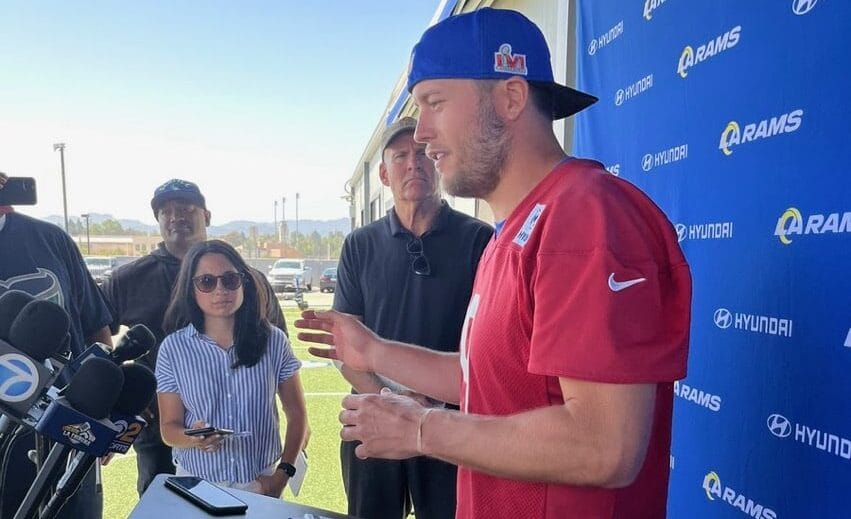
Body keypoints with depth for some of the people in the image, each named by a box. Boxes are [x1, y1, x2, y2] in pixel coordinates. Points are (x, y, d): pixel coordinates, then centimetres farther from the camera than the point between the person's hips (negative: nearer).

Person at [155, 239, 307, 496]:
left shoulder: (273, 341, -8)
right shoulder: (173, 349, -8)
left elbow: (296, 414, -1)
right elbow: (169, 427, -4)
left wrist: (282, 474, -7)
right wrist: (192, 439, -24)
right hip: (196, 483, 0)